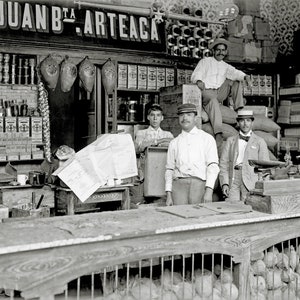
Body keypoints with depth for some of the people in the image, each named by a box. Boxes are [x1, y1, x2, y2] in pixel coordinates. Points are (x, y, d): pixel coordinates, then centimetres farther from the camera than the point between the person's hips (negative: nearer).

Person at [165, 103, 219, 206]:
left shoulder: (207, 138, 9)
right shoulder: (174, 143, 17)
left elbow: (213, 166, -1)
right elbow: (169, 170, 14)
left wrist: (209, 191, -13)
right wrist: (168, 195, 5)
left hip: (200, 184, -1)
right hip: (179, 184, 1)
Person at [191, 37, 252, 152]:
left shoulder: (226, 66, 24)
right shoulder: (205, 62, 15)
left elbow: (235, 73, 4)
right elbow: (195, 75, 1)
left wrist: (245, 76, -20)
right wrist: (199, 81, -25)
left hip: (220, 93, 5)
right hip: (207, 92, -5)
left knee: (236, 81, -5)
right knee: (213, 101, -38)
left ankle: (239, 109, -13)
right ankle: (218, 134, -53)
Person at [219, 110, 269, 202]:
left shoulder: (260, 142, 10)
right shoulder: (230, 140, 15)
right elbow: (224, 163, 10)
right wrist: (224, 183, -2)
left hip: (251, 181, -1)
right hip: (232, 180, 1)